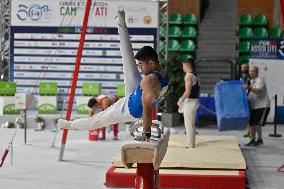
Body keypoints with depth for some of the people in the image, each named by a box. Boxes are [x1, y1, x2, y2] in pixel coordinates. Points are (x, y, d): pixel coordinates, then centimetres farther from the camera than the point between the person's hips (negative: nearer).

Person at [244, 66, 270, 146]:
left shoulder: (260, 81, -12)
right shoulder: (251, 81, 14)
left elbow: (258, 91, -31)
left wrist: (249, 88, -44)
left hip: (262, 106, -8)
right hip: (253, 107, 8)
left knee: (257, 124, -13)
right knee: (251, 124, 4)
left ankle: (260, 140, 1)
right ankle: (252, 141, 12)